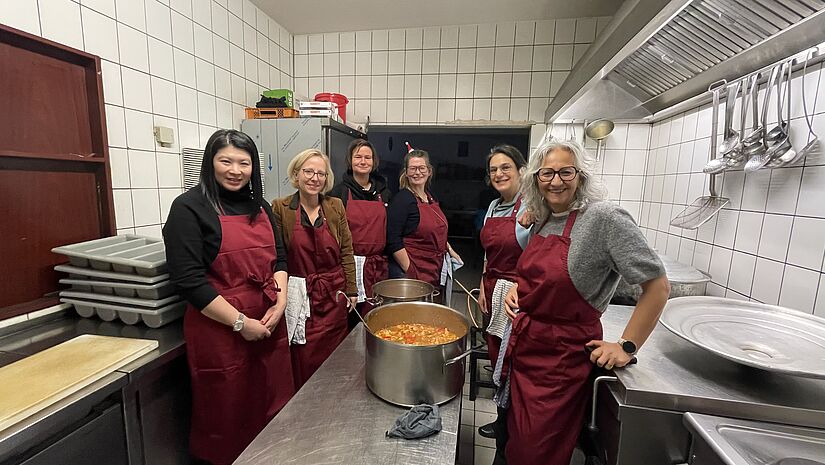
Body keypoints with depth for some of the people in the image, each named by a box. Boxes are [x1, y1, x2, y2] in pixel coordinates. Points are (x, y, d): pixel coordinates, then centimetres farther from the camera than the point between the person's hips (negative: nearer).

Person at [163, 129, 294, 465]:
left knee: (271, 407, 18)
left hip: (269, 326, 6)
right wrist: (241, 323, -14)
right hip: (220, 330, -5)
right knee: (226, 417, 13)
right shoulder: (189, 208, -9)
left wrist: (280, 303, -4)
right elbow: (189, 280, -15)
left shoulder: (259, 206, 10)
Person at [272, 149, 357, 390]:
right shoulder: (280, 208, -5)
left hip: (333, 296, 3)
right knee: (303, 362, 7)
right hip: (299, 296, -2)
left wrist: (351, 290, 3)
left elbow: (346, 252, 4)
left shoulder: (336, 207, 2)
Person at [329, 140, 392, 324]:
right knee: (350, 318, 2)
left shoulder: (383, 193, 13)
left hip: (378, 265, 4)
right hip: (350, 265, -3)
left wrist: (384, 260, 13)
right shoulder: (339, 192, 0)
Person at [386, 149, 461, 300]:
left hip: (434, 271, 8)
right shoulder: (402, 199, -13)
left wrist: (450, 250, 14)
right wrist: (409, 271, -21)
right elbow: (393, 240, -19)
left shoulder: (430, 197, 11)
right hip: (409, 271, -8)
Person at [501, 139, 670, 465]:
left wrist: (627, 347, -14)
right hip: (523, 346, 6)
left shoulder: (604, 218, -17)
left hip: (561, 358, -6)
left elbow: (658, 285, -15)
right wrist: (517, 288, 4)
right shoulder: (542, 221, 5)